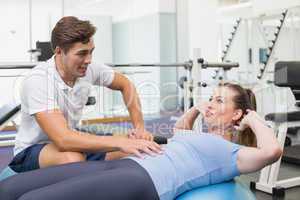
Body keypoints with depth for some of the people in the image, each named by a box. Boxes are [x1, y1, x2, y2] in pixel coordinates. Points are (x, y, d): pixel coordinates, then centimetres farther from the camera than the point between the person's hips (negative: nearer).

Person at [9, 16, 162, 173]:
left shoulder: (90, 69, -12)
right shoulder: (38, 81, -29)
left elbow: (125, 85, 6)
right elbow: (63, 140, -37)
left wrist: (140, 128, -8)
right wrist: (120, 142, -40)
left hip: (70, 143, 5)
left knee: (132, 155, -12)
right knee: (73, 159, -37)